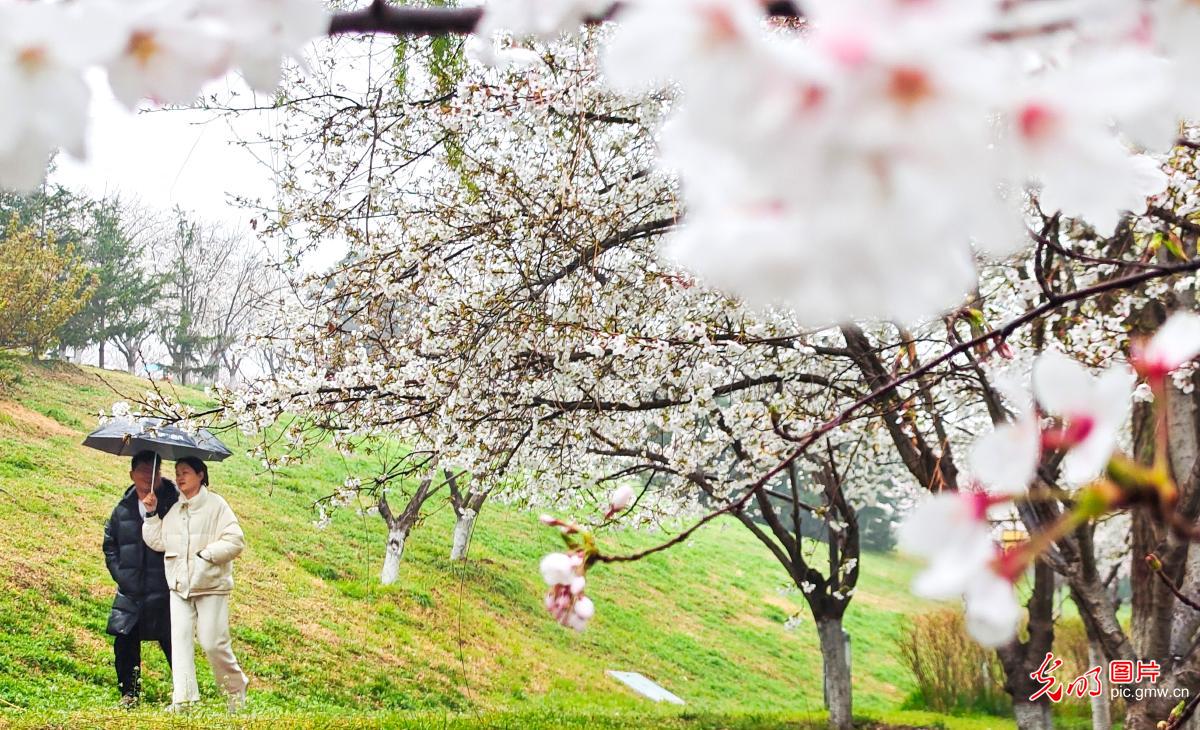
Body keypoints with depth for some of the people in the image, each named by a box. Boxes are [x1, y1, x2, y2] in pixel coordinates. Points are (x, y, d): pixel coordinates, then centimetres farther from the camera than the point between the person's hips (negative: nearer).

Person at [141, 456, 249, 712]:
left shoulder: (216, 504, -5)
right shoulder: (173, 510, 13)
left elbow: (235, 542, -11)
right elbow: (158, 542, 11)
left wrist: (206, 554, -18)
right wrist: (151, 513, 2)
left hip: (211, 585, -5)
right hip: (179, 586, 5)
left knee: (213, 642, -5)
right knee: (180, 640, -3)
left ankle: (237, 689, 17)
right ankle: (183, 699, -3)